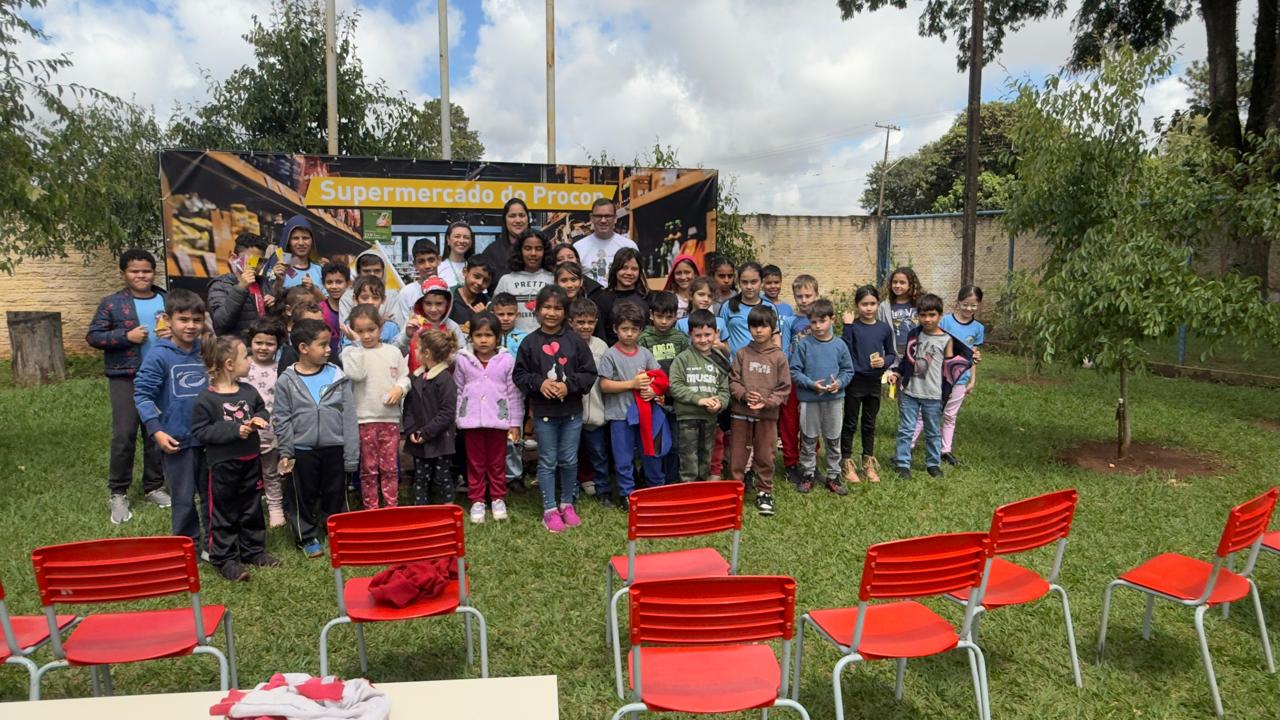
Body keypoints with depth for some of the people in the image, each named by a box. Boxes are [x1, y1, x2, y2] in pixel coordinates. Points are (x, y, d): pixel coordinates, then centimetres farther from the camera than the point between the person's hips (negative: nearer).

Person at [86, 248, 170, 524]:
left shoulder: (167, 301, 7)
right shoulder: (112, 303, -1)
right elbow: (93, 336, -2)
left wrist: (175, 334, -6)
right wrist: (125, 336, -16)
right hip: (125, 378, -3)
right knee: (124, 435, -5)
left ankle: (154, 487, 23)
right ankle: (117, 494, 8)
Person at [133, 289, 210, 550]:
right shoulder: (159, 356, -11)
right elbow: (142, 394, -9)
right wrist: (156, 431, -15)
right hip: (178, 441, -4)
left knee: (212, 494, 14)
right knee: (184, 499, 7)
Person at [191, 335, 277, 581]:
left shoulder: (249, 392, 2)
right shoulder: (206, 399, -15)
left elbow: (262, 410, 18)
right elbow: (200, 431, -16)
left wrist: (258, 419, -5)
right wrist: (235, 430, -23)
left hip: (250, 461, 6)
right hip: (223, 465, -6)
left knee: (251, 509, 16)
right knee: (224, 513, 6)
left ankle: (253, 551, 30)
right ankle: (224, 559, 15)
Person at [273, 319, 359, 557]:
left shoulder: (337, 376, -3)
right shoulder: (287, 380, -5)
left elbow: (349, 418, -3)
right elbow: (281, 420, -1)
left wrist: (351, 455, -4)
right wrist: (286, 453, -4)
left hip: (335, 449, 1)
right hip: (302, 451, -1)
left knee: (335, 493, 13)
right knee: (304, 496, 12)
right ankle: (307, 537, 28)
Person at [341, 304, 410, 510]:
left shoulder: (393, 351, 8)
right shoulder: (351, 351, -1)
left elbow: (404, 377, 11)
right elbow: (356, 374, -18)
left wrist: (400, 388, -11)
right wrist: (357, 343, -15)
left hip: (390, 417, 2)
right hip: (364, 418, -2)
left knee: (390, 467, 7)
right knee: (369, 469, 6)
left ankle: (391, 508, 15)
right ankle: (371, 510, 15)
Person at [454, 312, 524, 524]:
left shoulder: (507, 360, -5)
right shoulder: (463, 360, -1)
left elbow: (514, 393, -2)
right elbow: (457, 391, 6)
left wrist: (515, 423, -2)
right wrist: (453, 419, 5)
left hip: (498, 419, -1)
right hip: (471, 419, 1)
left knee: (497, 462, 11)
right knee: (475, 462, 10)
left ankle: (498, 498, 24)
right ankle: (477, 500, 20)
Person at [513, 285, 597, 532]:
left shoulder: (575, 341, -2)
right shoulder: (530, 342, -3)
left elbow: (589, 373, -1)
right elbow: (519, 374, 0)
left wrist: (569, 385, -14)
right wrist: (538, 383, -16)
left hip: (572, 412, 1)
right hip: (543, 412, -1)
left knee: (569, 461, 11)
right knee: (547, 462, 7)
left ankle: (567, 503, 28)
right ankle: (550, 509, 17)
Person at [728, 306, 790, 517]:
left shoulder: (778, 356, -1)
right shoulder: (742, 354, 1)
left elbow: (784, 388, -1)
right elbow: (733, 381, 1)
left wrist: (767, 402, -14)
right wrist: (744, 395, -16)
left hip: (768, 414, -1)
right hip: (741, 412, 1)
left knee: (765, 455, 7)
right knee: (737, 454, 8)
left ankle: (764, 492, 22)